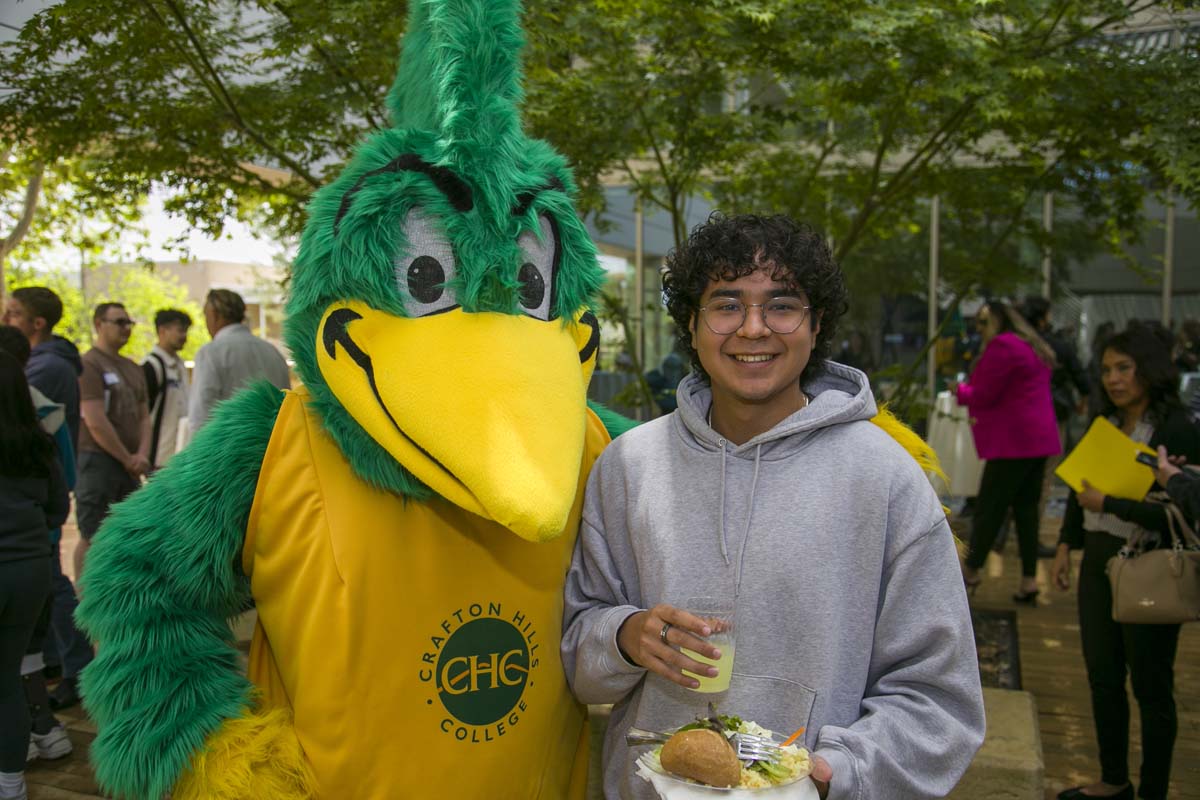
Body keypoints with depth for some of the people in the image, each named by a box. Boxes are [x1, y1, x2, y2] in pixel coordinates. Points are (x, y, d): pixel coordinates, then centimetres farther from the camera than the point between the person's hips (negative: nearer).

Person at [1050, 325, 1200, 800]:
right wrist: (1066, 545, 12)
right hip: (1099, 562, 7)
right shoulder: (1105, 423, 8)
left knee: (1150, 686, 6)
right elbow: (1080, 486, 15)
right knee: (1102, 676, 16)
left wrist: (1109, 505, -20)